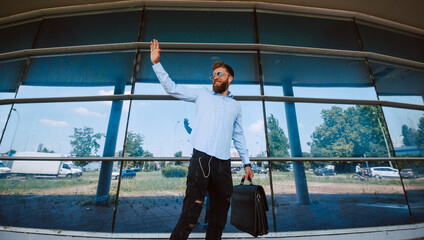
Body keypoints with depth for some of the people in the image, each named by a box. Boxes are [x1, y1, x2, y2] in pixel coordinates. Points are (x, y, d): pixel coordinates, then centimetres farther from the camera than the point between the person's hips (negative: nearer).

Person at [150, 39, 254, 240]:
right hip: (201, 158, -3)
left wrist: (247, 163, 17)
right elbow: (172, 88, 8)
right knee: (192, 210, -8)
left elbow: (238, 137, 21)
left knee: (220, 212, 12)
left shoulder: (235, 106, 19)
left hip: (223, 163, 4)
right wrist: (156, 63, 0)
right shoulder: (202, 94, 12)